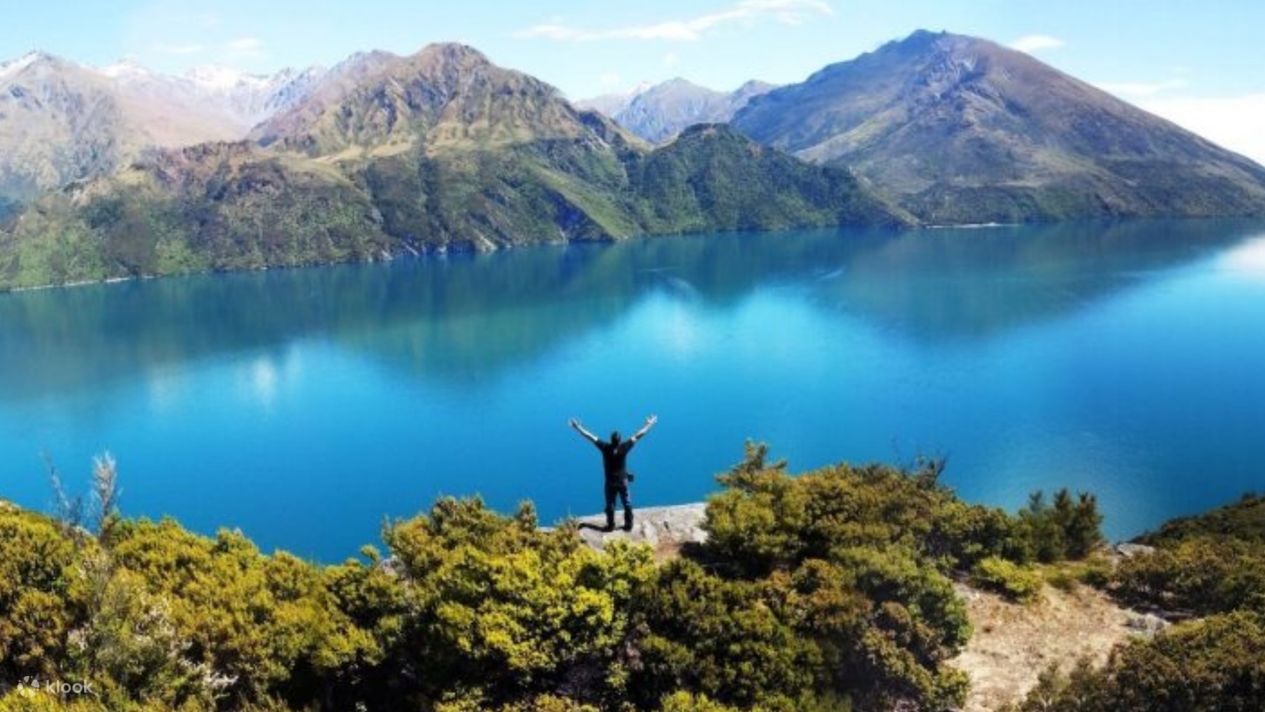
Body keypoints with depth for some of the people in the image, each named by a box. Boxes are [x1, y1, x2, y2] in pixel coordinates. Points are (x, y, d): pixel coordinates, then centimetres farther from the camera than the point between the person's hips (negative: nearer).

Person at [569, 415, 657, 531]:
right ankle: (629, 525, 17)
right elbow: (637, 436, -6)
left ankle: (611, 526, 14)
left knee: (610, 505, 10)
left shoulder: (605, 447, -15)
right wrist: (649, 425, 3)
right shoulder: (624, 447, -14)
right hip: (623, 481, 0)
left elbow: (590, 437, -9)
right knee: (627, 504, 13)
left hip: (610, 482, 0)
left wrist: (578, 427, -2)